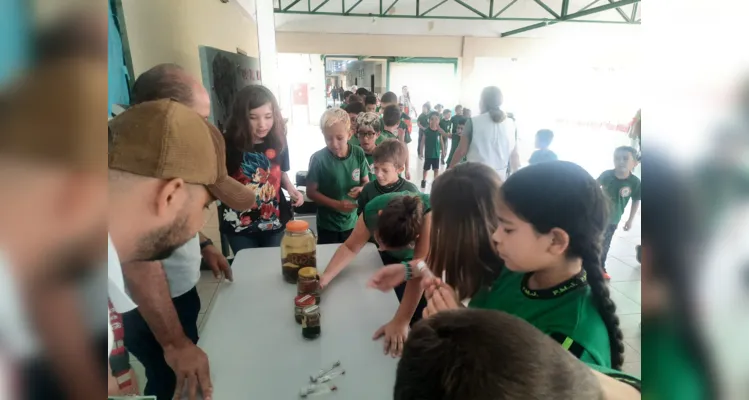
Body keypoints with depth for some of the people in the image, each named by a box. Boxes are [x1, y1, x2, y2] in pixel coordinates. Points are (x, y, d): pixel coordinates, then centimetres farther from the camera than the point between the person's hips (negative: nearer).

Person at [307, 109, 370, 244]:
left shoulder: (359, 153, -9)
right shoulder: (318, 158, -17)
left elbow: (366, 181, 3)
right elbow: (311, 192, -12)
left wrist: (362, 189, -19)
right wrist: (336, 204, -23)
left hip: (353, 222, 3)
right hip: (328, 225, -2)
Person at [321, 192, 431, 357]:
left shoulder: (429, 212, -45)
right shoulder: (373, 210, -34)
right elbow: (350, 247, -22)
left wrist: (400, 321, -50)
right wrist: (326, 276, -38)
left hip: (424, 258, -2)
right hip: (392, 259, 3)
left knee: (420, 315, -4)